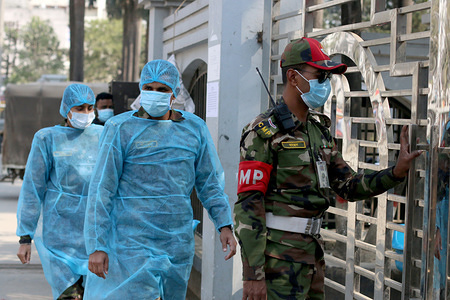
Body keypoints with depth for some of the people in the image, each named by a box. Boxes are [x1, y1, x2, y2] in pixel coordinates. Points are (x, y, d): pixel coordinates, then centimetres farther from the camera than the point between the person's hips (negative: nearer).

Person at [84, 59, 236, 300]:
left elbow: (210, 182, 12)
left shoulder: (195, 129, 6)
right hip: (131, 243, -4)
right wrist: (96, 246, -12)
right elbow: (102, 188, -6)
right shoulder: (121, 129, -5)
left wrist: (224, 225, -1)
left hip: (177, 243, 4)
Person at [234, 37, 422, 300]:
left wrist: (397, 172, -1)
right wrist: (253, 274, -22)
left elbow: (349, 186, 15)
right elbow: (248, 205, -17)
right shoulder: (264, 132, -12)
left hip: (311, 252, 9)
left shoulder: (319, 131, 14)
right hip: (278, 257, -9)